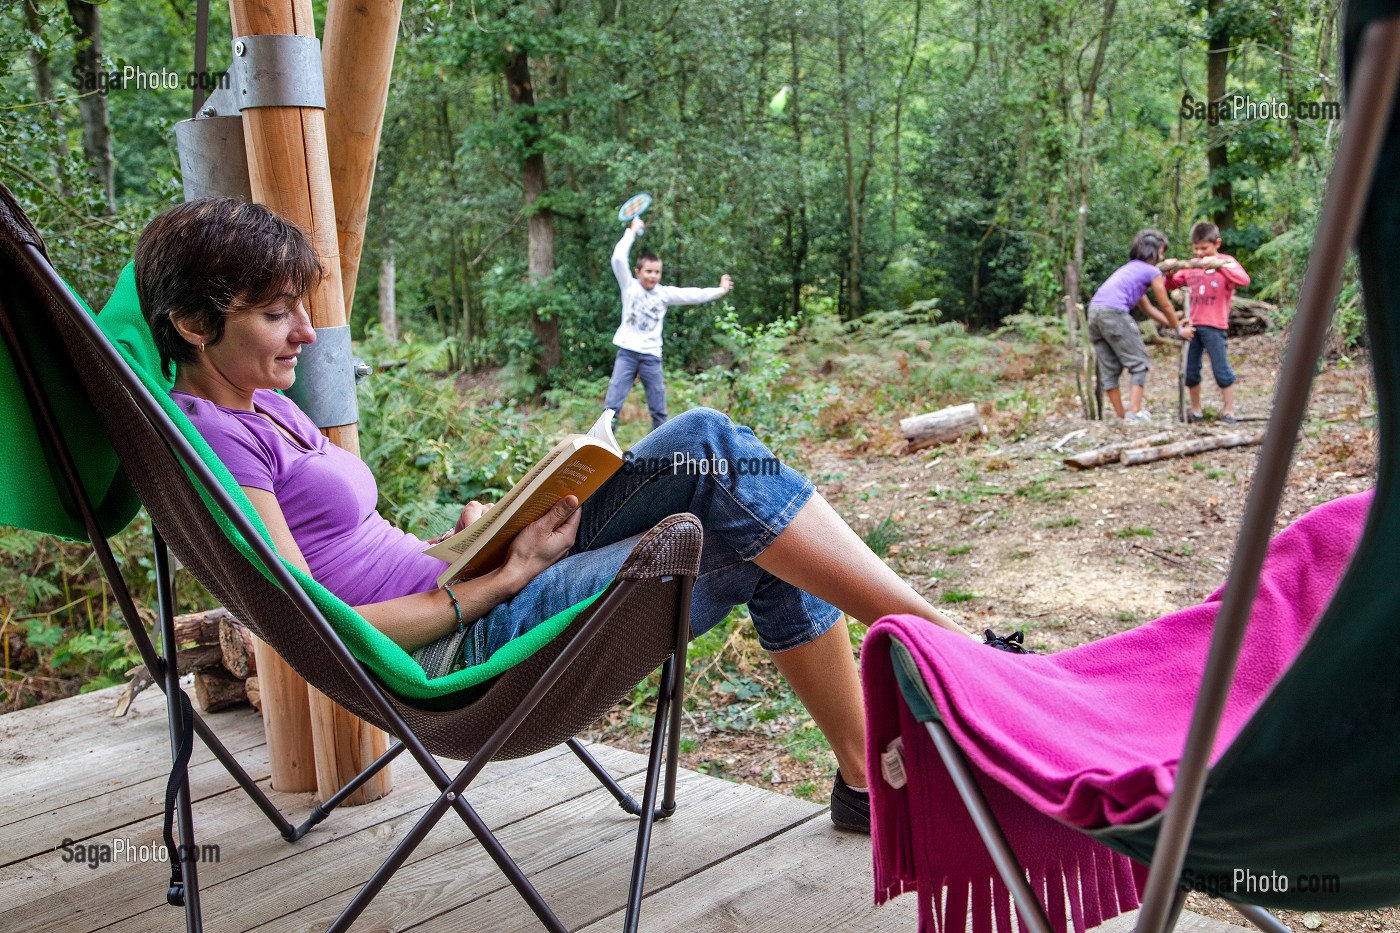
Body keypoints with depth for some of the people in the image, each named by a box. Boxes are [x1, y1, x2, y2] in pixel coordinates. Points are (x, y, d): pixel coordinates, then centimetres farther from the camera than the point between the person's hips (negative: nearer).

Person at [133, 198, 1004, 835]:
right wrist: (499, 578, -17)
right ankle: (954, 647, -3)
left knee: (708, 440, -3)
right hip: (465, 648, -9)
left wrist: (468, 544, 2)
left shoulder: (263, 406, 16)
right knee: (732, 481, -17)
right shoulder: (214, 435, -13)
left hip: (462, 593, 9)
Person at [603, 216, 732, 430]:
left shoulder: (665, 293, 6)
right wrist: (632, 231, -7)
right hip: (627, 353, -2)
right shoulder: (629, 286, 0)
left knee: (659, 411, 6)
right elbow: (618, 259, -11)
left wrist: (720, 290, 3)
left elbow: (694, 295, 7)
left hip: (651, 356, 2)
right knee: (612, 406, -8)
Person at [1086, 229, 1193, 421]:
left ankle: (1122, 416, 15)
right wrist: (1179, 329, 25)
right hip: (1114, 312, -8)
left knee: (1109, 369, 10)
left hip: (1094, 311, 8)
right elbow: (1165, 306, 12)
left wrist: (1172, 323, 35)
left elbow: (1147, 308, 33)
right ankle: (1134, 412, -9)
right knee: (1139, 364, 1)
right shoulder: (1153, 272, 6)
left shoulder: (1130, 268, 30)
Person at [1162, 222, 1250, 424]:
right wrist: (1170, 274, -5)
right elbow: (1171, 286, 16)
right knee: (1190, 370, 8)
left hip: (1214, 325, -5)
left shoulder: (1226, 261, 1)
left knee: (1221, 369, -3)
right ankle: (1195, 411, 19)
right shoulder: (1190, 265, 14)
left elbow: (1244, 280, -16)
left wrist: (1219, 264, -23)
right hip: (1192, 324, 5)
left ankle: (1228, 411, 5)